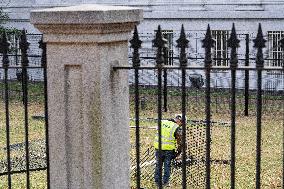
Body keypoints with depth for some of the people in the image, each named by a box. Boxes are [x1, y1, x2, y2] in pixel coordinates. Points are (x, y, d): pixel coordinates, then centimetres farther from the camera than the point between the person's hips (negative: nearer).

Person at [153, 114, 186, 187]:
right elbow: (180, 142, -9)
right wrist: (179, 152, 6)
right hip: (169, 149, -4)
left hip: (158, 147, 4)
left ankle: (157, 181, 22)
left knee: (158, 165, 16)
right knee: (167, 166, 11)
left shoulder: (162, 122, 2)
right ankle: (165, 182, 15)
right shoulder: (178, 129, -12)